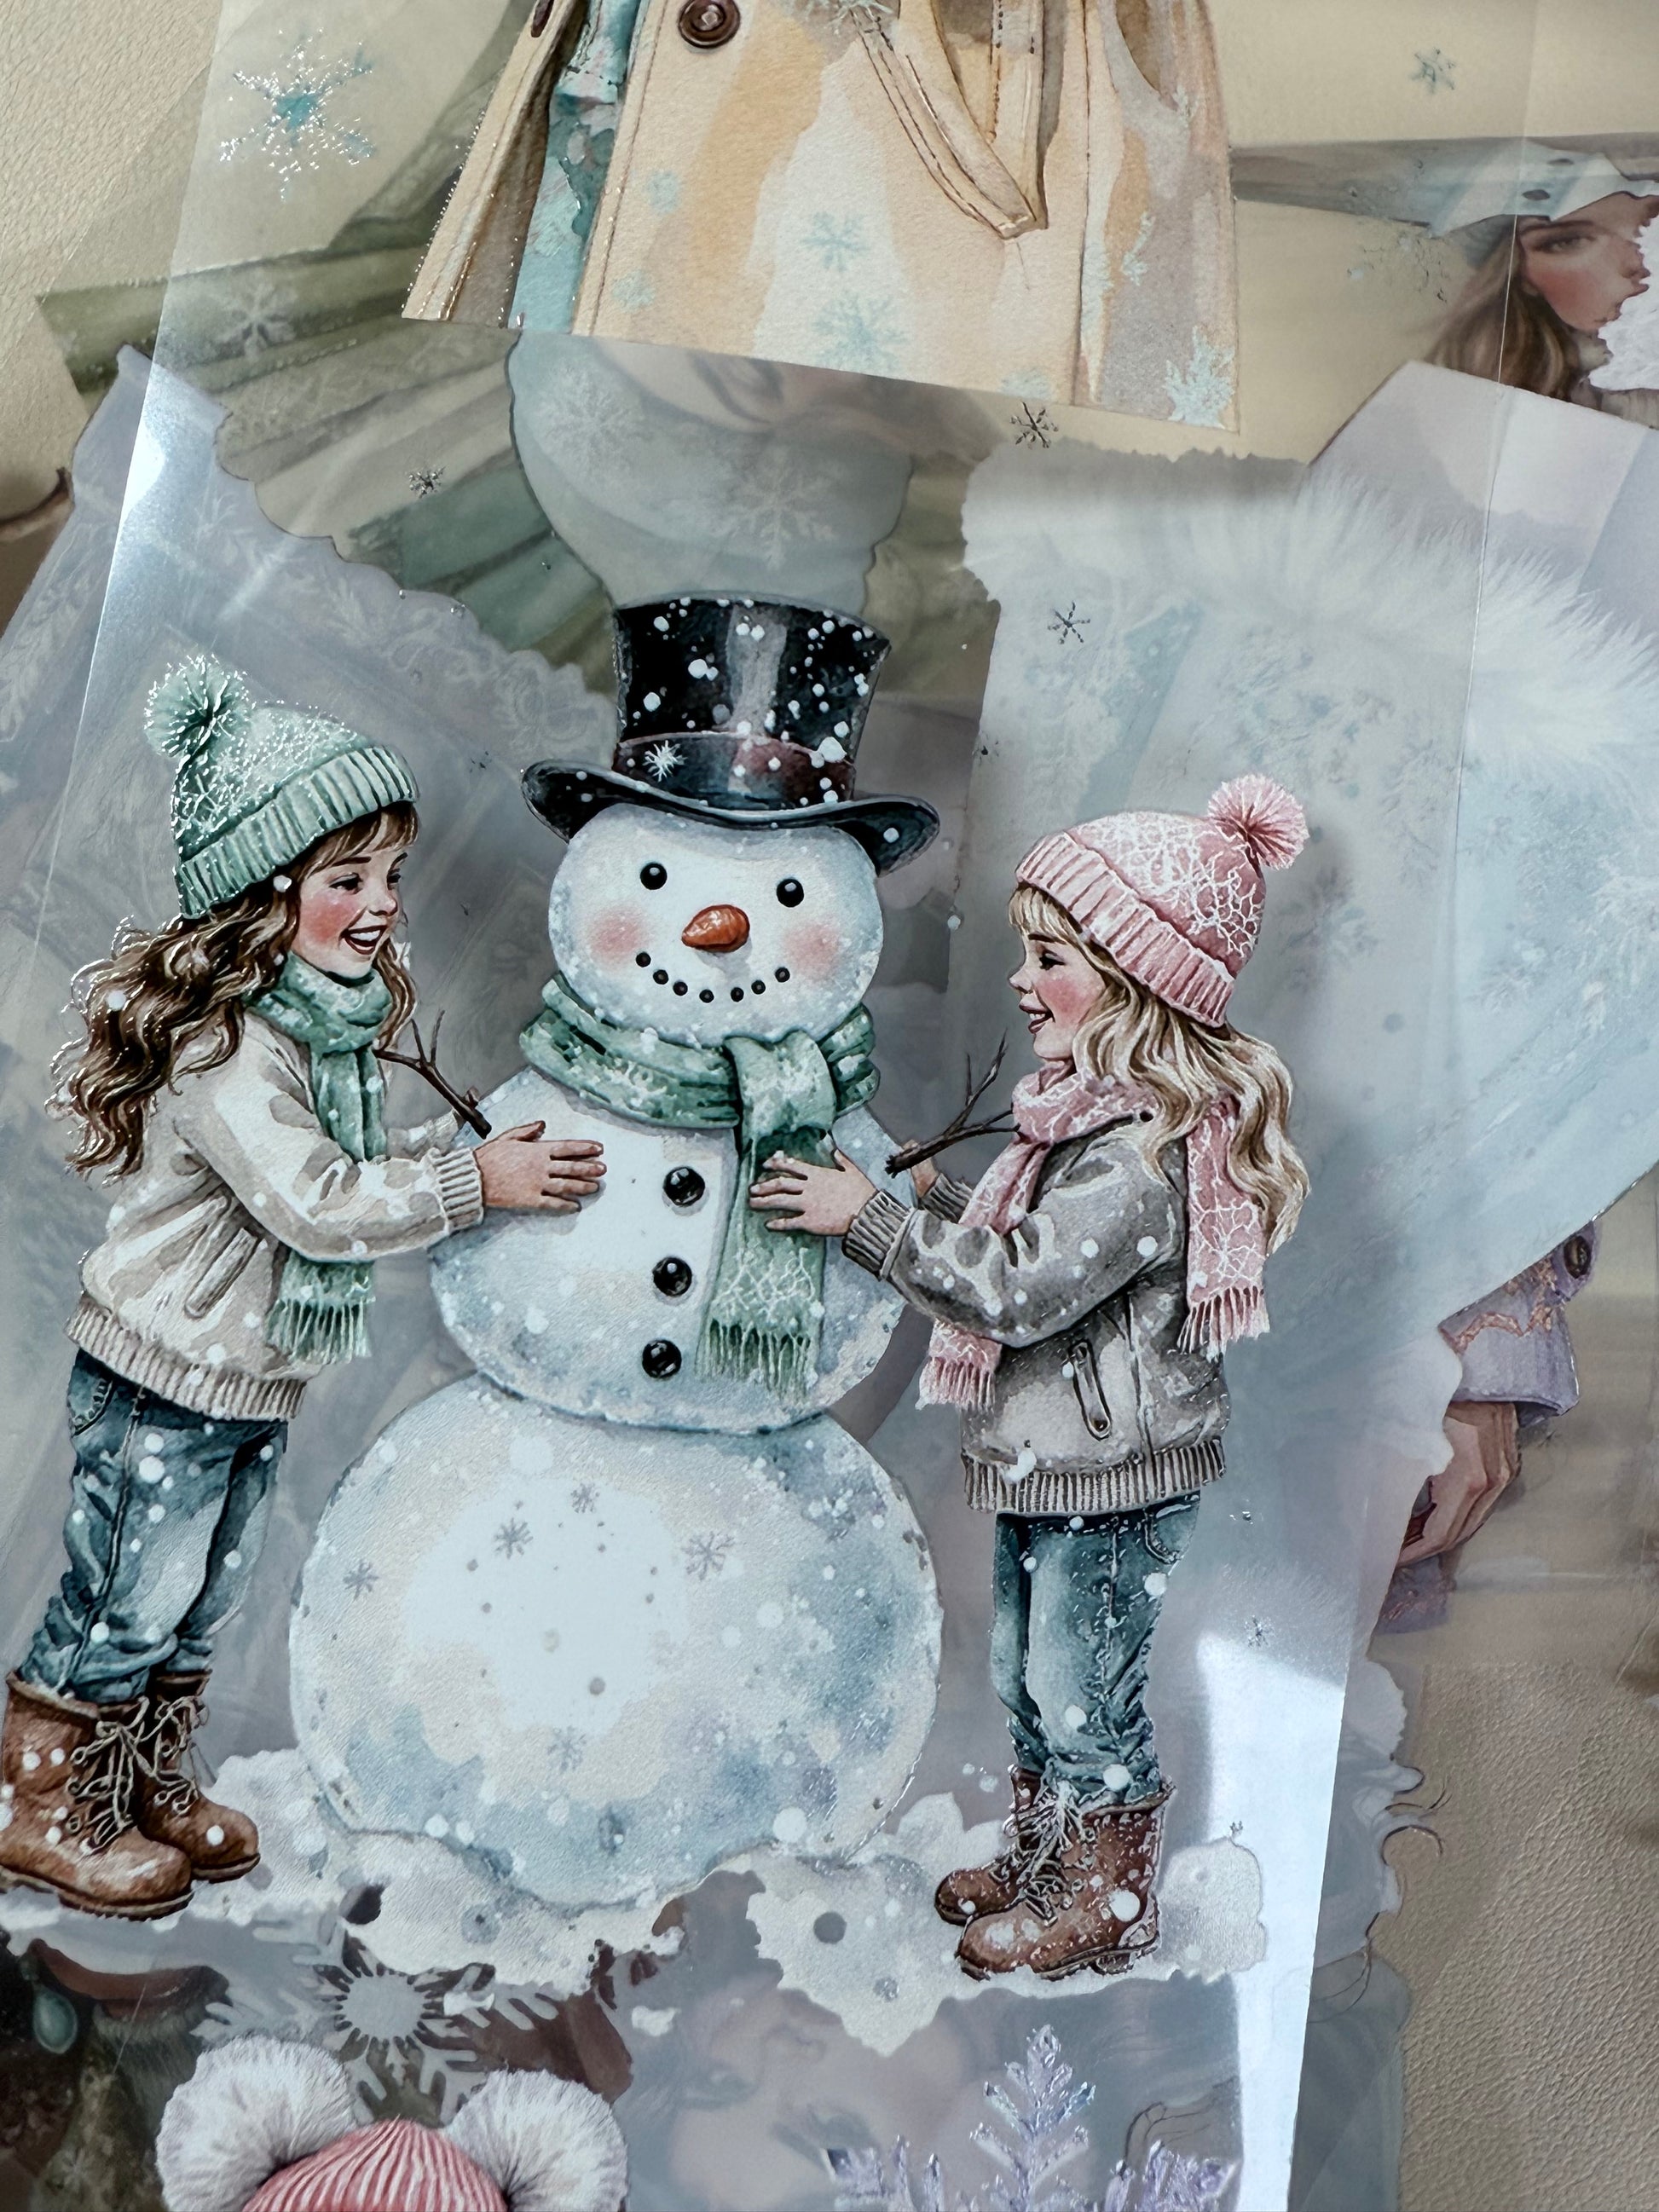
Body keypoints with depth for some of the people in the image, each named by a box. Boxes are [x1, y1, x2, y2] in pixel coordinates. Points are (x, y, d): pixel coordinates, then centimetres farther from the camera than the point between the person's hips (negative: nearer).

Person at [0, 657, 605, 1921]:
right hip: (165, 1377, -8)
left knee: (205, 1602, 21)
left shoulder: (333, 1020, 3)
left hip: (260, 1375, 9)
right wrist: (476, 1181, -30)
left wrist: (480, 1146, 0)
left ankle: (153, 1786, 41)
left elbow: (363, 1157, 13)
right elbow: (313, 1203, -30)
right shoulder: (219, 1043, -27)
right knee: (126, 1602, 8)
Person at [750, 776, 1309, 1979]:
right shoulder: (1099, 1108, 5)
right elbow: (1025, 1237, 15)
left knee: (1083, 1683, 8)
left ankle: (1111, 1901, 29)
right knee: (1026, 1670, 22)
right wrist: (931, 1193, 1)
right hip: (1051, 1454, 10)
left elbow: (1016, 1289, -28)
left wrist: (871, 1216, -23)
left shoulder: (1148, 1146, -27)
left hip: (1114, 1472, -10)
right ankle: (1040, 1855, 42)